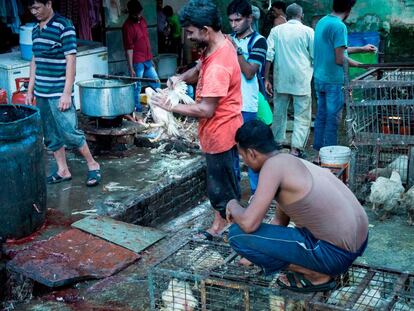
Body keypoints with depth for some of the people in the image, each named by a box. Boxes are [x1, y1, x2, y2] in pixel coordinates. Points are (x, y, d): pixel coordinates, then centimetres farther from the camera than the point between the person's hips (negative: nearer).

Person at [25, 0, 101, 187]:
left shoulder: (64, 26, -11)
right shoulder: (36, 29, 11)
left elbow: (71, 61, -14)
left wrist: (67, 93, -18)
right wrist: (30, 90, 16)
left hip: (59, 93, -7)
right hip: (41, 94, 7)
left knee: (69, 132, -7)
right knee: (51, 136, 11)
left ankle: (92, 165, 10)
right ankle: (63, 171, 22)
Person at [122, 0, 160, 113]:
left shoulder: (142, 20, 8)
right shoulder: (127, 26, -15)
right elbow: (129, 48, -17)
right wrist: (131, 68, -18)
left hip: (147, 60, 8)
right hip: (137, 62, -8)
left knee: (156, 83, 14)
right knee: (137, 87, 2)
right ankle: (137, 110, 12)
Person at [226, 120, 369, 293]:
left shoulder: (273, 164, -14)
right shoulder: (294, 161, 14)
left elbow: (249, 224, -19)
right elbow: (280, 220, 25)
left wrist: (233, 206, 4)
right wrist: (252, 256, 33)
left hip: (335, 253, -9)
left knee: (237, 234, -8)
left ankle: (317, 275, -2)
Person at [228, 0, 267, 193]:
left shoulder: (258, 41, -6)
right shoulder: (230, 39, 11)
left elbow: (249, 73, -15)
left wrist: (236, 50, -19)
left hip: (246, 105, -6)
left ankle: (257, 191, 10)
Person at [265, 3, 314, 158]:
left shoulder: (276, 30, 4)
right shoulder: (307, 31, -2)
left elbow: (268, 56, -1)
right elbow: (315, 57, -1)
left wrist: (266, 79, 3)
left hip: (280, 80, 3)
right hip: (301, 80, -3)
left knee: (279, 113, 16)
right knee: (302, 116, 2)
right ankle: (295, 149, -6)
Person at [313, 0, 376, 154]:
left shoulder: (322, 21, 10)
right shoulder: (339, 26, -17)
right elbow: (340, 59, -21)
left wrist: (362, 48, 26)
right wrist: (361, 65, -8)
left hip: (319, 78, 8)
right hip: (333, 81, -8)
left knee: (321, 116, 14)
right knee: (332, 119, 0)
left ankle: (318, 151, 20)